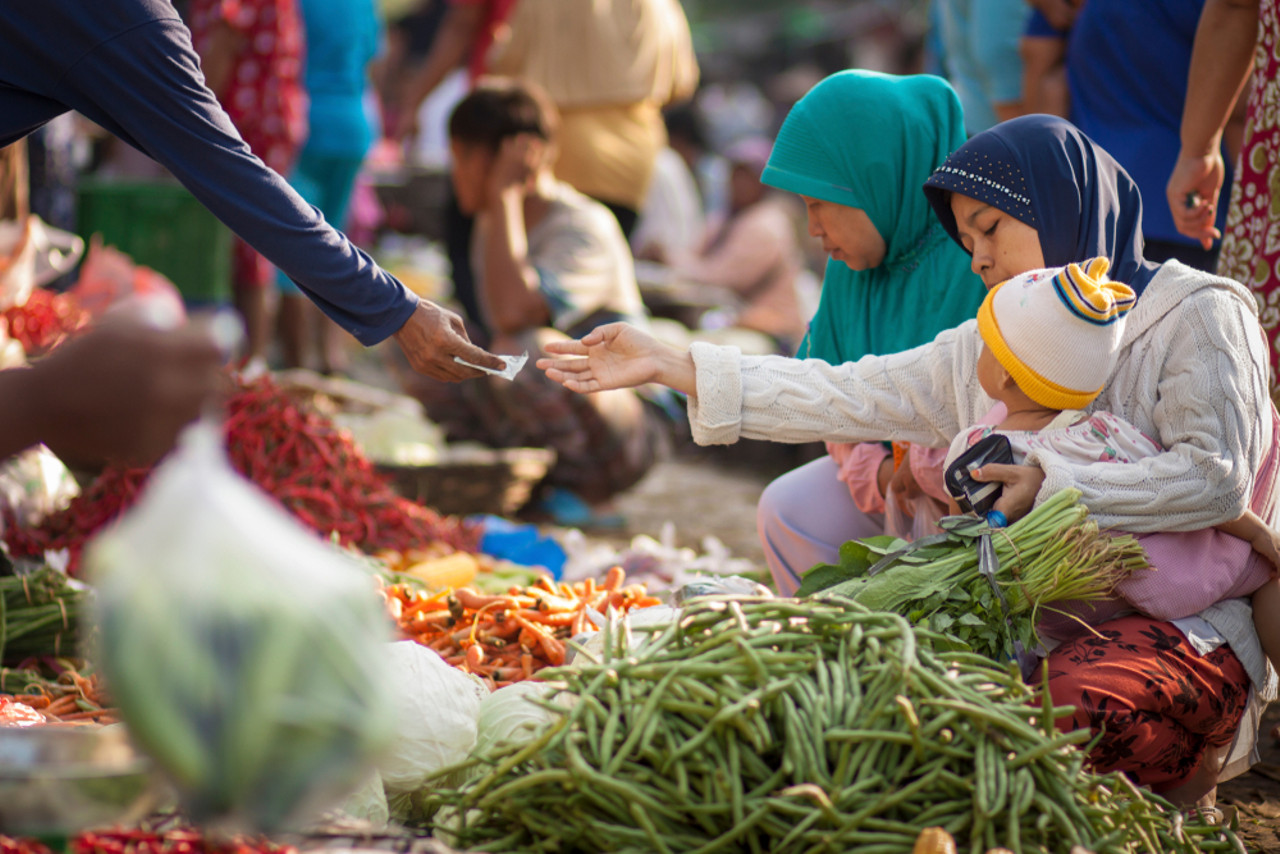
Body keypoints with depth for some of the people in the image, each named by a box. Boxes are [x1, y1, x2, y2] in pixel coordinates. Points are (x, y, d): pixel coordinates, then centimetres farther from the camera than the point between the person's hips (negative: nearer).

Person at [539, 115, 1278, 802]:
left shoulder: (1196, 314, -2)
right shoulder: (986, 348, 17)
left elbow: (1215, 478, -15)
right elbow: (843, 398, 14)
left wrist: (1056, 488, -20)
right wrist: (668, 366, 10)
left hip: (1190, 626, -6)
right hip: (1044, 624, 6)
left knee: (1060, 707, -37)